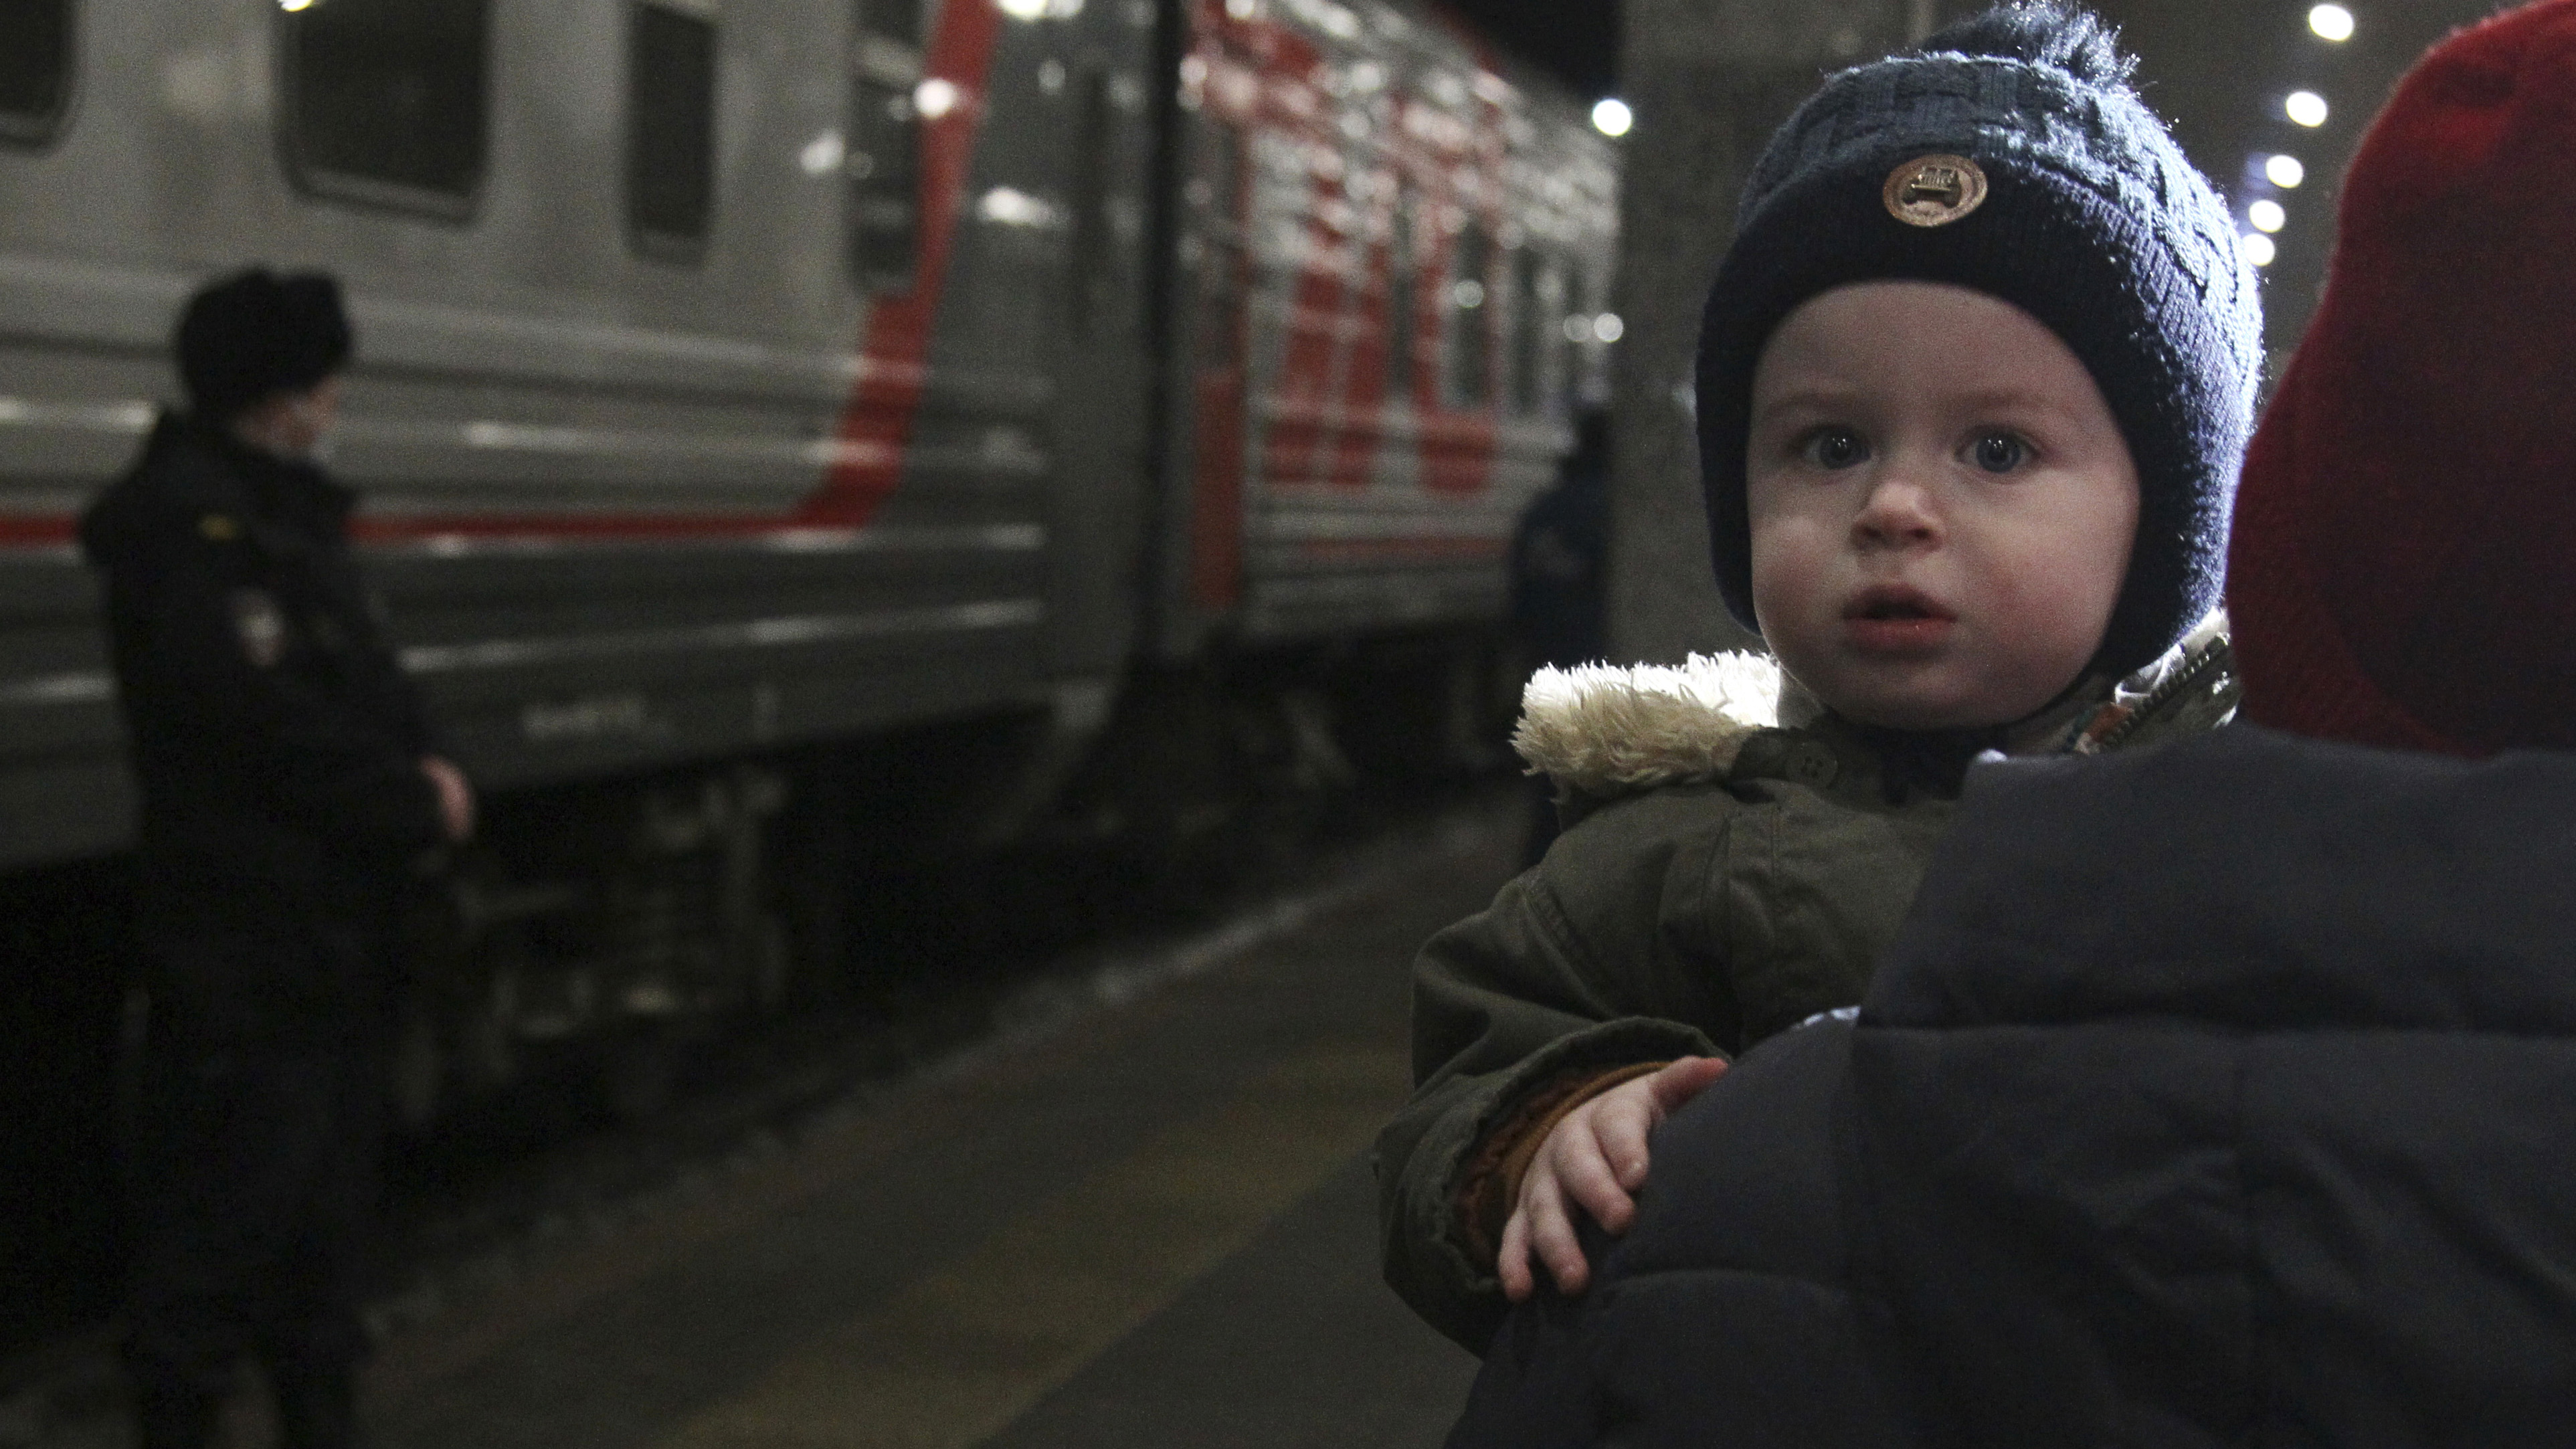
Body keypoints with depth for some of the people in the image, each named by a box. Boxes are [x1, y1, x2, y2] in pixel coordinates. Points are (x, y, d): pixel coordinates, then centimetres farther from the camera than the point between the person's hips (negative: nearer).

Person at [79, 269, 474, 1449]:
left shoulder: (289, 512, 15)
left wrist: (422, 768, -3)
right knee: (229, 1198, -6)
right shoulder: (190, 524, -16)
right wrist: (415, 806, -12)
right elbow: (267, 723, -22)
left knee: (326, 1188, 17)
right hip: (241, 935, -10)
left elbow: (365, 689, 17)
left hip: (330, 919, 10)